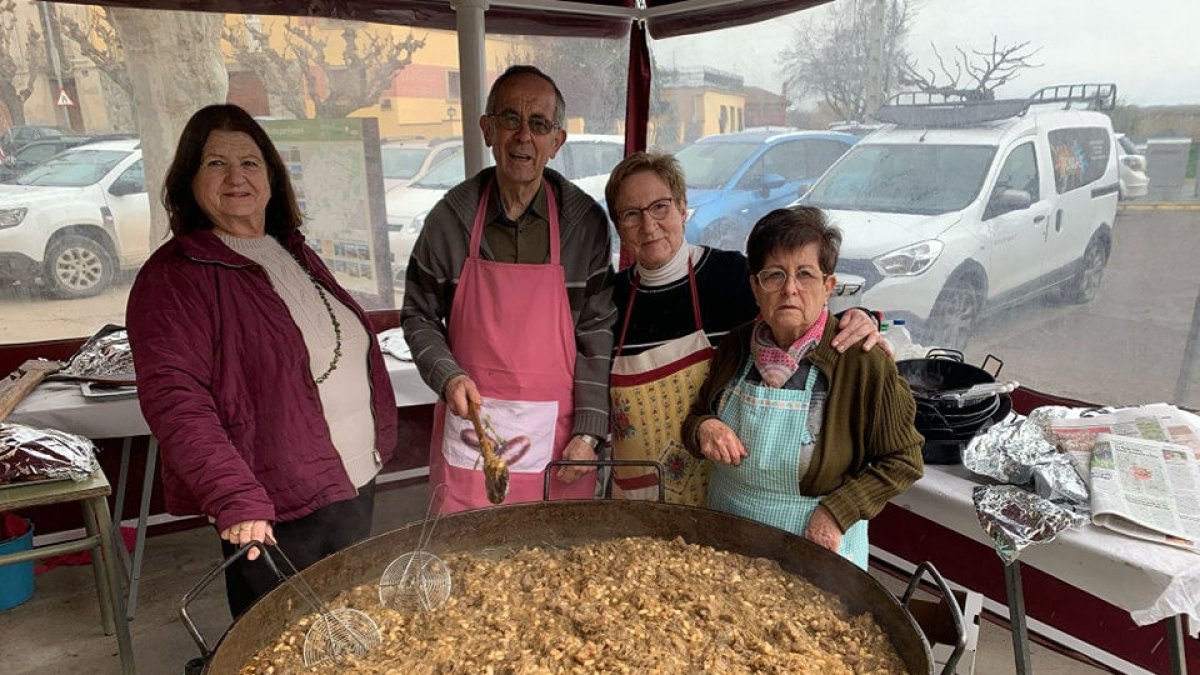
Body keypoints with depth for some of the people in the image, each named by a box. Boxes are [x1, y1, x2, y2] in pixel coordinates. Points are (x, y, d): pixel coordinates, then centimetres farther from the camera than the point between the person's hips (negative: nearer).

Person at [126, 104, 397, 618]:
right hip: (274, 511, -7)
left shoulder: (294, 252, 11)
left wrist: (377, 442, 16)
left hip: (355, 486, 7)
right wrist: (236, 499, -31)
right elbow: (173, 398, -22)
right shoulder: (173, 277, -13)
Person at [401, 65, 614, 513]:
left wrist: (588, 432, -7)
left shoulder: (585, 220, -4)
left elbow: (597, 331, -3)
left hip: (555, 433, 0)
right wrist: (447, 376, -9)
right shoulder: (452, 216, -1)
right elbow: (419, 315, 9)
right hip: (471, 416, 1)